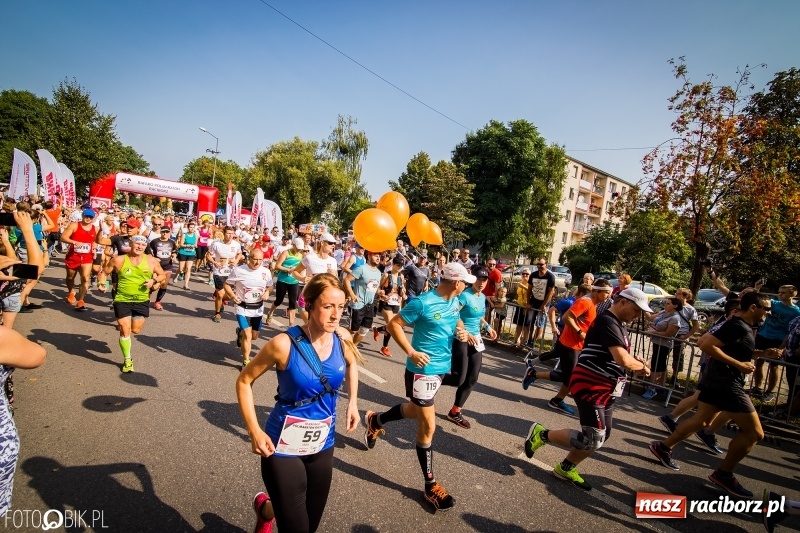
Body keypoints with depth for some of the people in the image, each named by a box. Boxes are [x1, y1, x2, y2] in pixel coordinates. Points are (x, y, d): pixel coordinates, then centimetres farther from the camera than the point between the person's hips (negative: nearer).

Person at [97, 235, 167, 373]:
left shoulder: (151, 261, -4)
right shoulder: (119, 260, -7)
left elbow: (163, 275, 6)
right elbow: (104, 272, 6)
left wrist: (154, 281, -14)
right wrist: (101, 283, -13)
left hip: (142, 301, 2)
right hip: (122, 300, -2)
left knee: (136, 330, 13)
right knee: (125, 330, -3)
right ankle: (127, 360, 15)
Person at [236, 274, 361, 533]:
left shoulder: (342, 338, -10)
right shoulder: (285, 344, -23)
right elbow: (244, 380, -9)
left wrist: (352, 402, 4)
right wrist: (254, 431, -15)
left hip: (322, 445, 5)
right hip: (284, 447, -5)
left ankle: (267, 509, 52)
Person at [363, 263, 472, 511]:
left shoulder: (454, 302, 2)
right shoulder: (422, 303, -22)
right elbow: (394, 324, -17)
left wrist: (462, 332, -3)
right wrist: (411, 352, -24)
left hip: (442, 367, 9)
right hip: (422, 369, -9)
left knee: (416, 410, 27)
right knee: (428, 425, 1)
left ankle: (374, 421, 53)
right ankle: (431, 486, 18)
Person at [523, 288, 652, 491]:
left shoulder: (619, 325, 14)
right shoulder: (607, 322, -19)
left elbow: (621, 356, 25)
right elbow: (623, 360, -27)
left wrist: (635, 360, 5)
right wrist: (641, 366, -7)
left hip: (605, 391, 11)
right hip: (589, 388, -11)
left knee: (602, 436, 15)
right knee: (593, 439, -11)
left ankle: (566, 468, 29)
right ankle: (542, 434, 4)